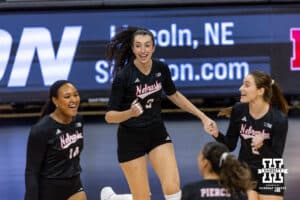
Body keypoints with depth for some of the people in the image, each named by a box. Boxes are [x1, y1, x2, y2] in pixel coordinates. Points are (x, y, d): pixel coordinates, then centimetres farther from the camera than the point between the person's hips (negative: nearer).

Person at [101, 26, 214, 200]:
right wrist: (130, 113, -36)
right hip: (131, 137, -4)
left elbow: (174, 95, 14)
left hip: (157, 132, 4)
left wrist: (202, 116, 13)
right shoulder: (124, 75, -20)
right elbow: (109, 116, -17)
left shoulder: (161, 68, -6)